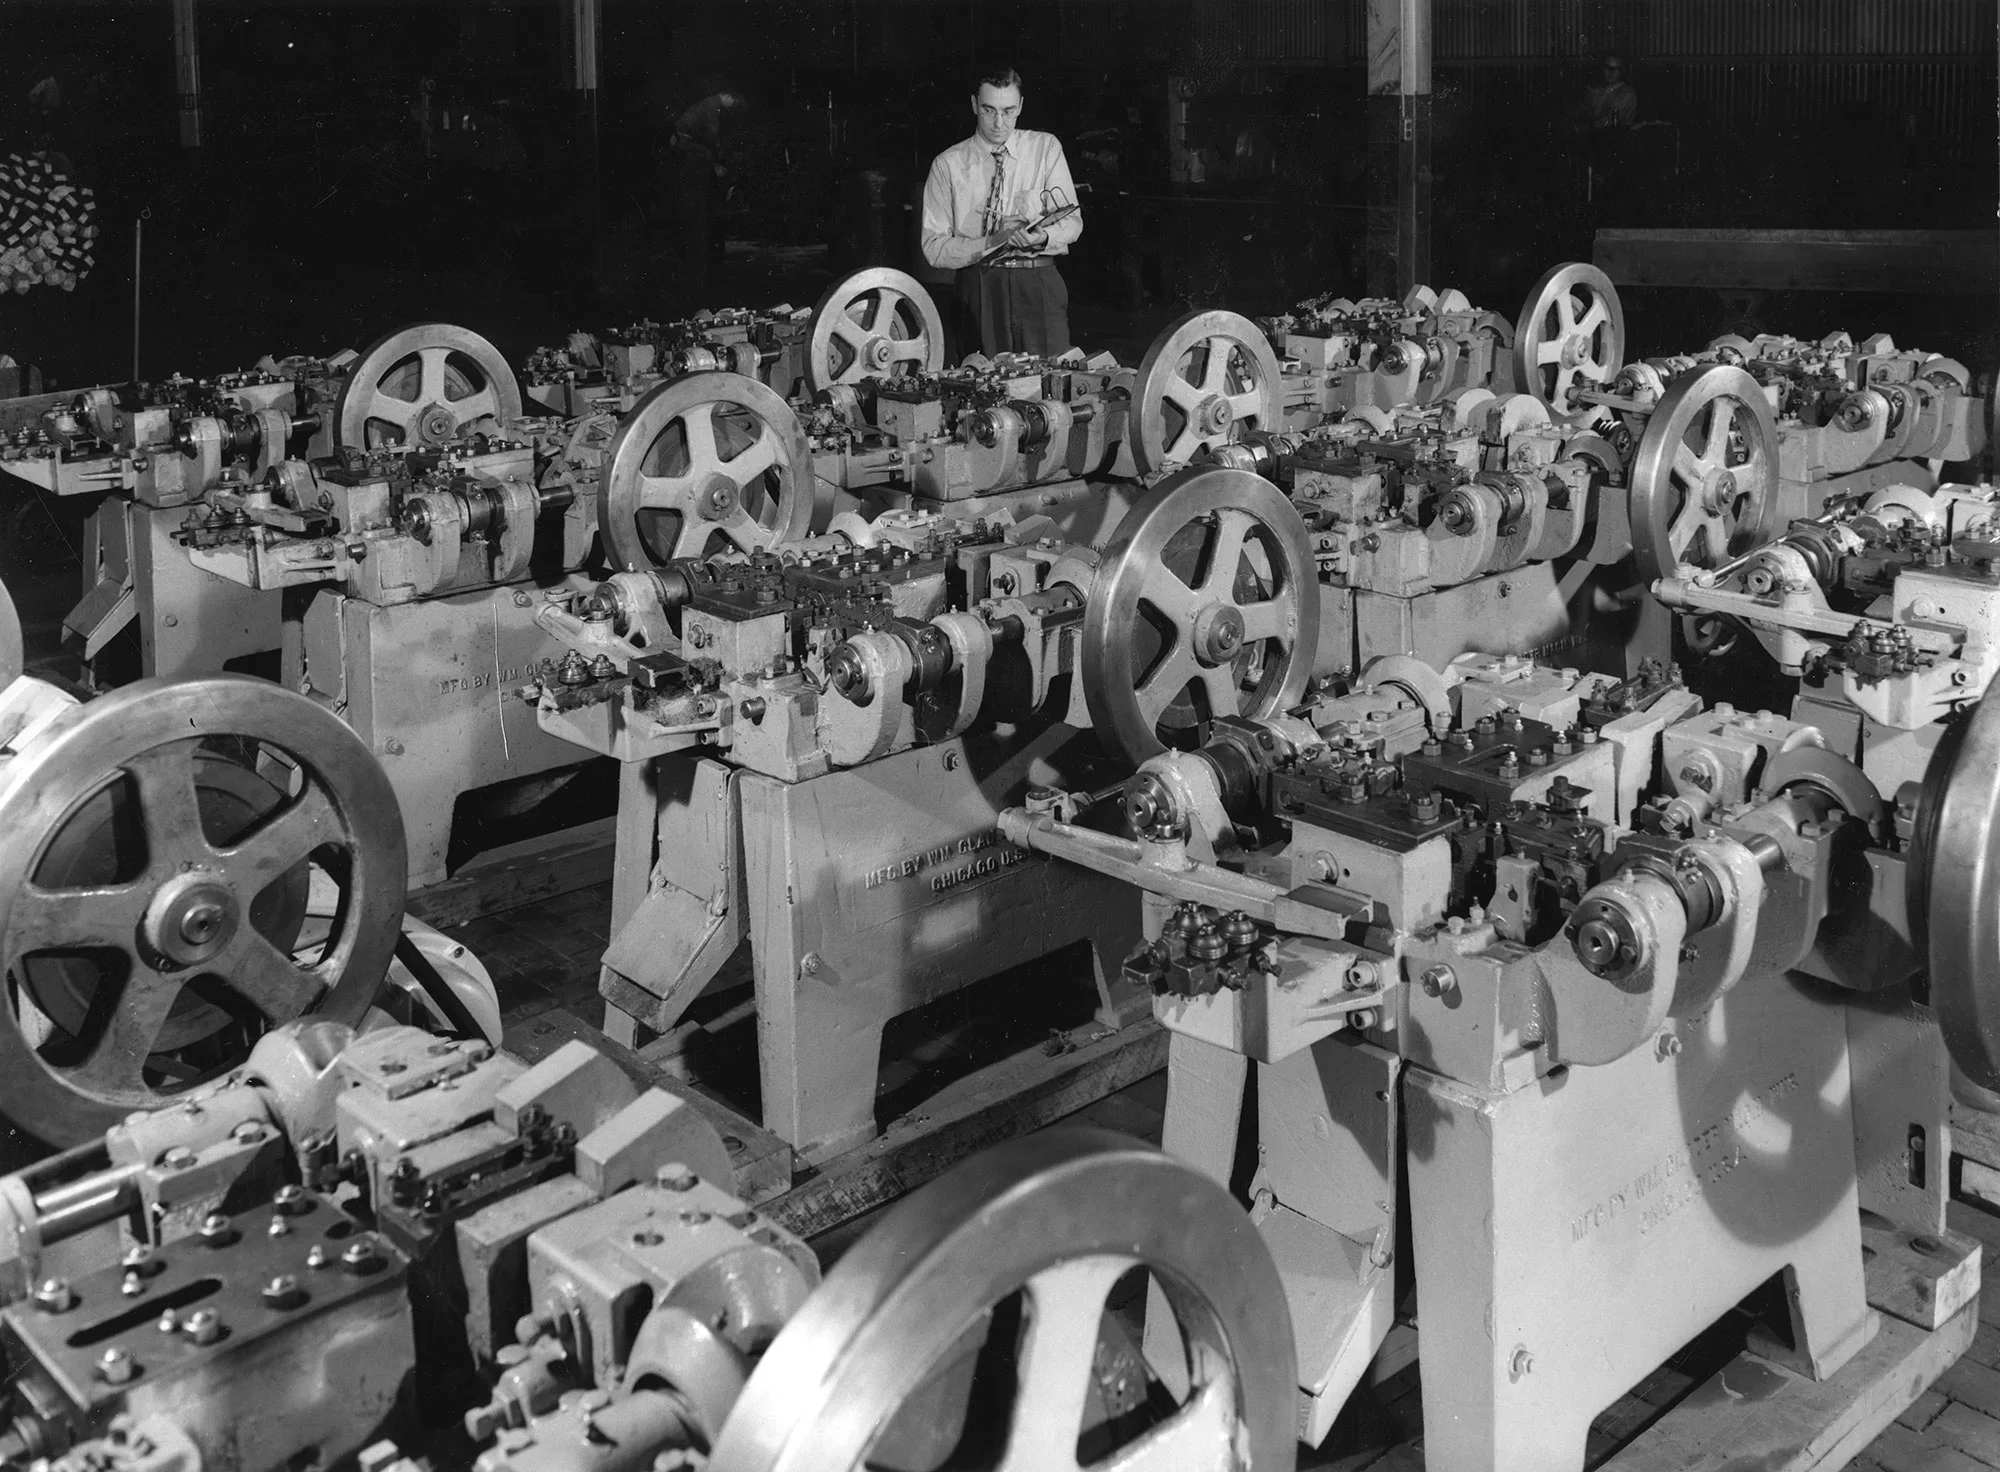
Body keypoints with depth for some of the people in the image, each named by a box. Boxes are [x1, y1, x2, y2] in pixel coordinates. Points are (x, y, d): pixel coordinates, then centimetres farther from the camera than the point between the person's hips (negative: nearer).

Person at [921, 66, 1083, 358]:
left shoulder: (1045, 148, 9)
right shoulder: (947, 164, 5)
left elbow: (1072, 222, 6)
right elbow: (934, 248, -1)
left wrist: (1043, 237, -17)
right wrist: (992, 242, -15)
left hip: (1039, 283, 1)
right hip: (978, 287, -1)